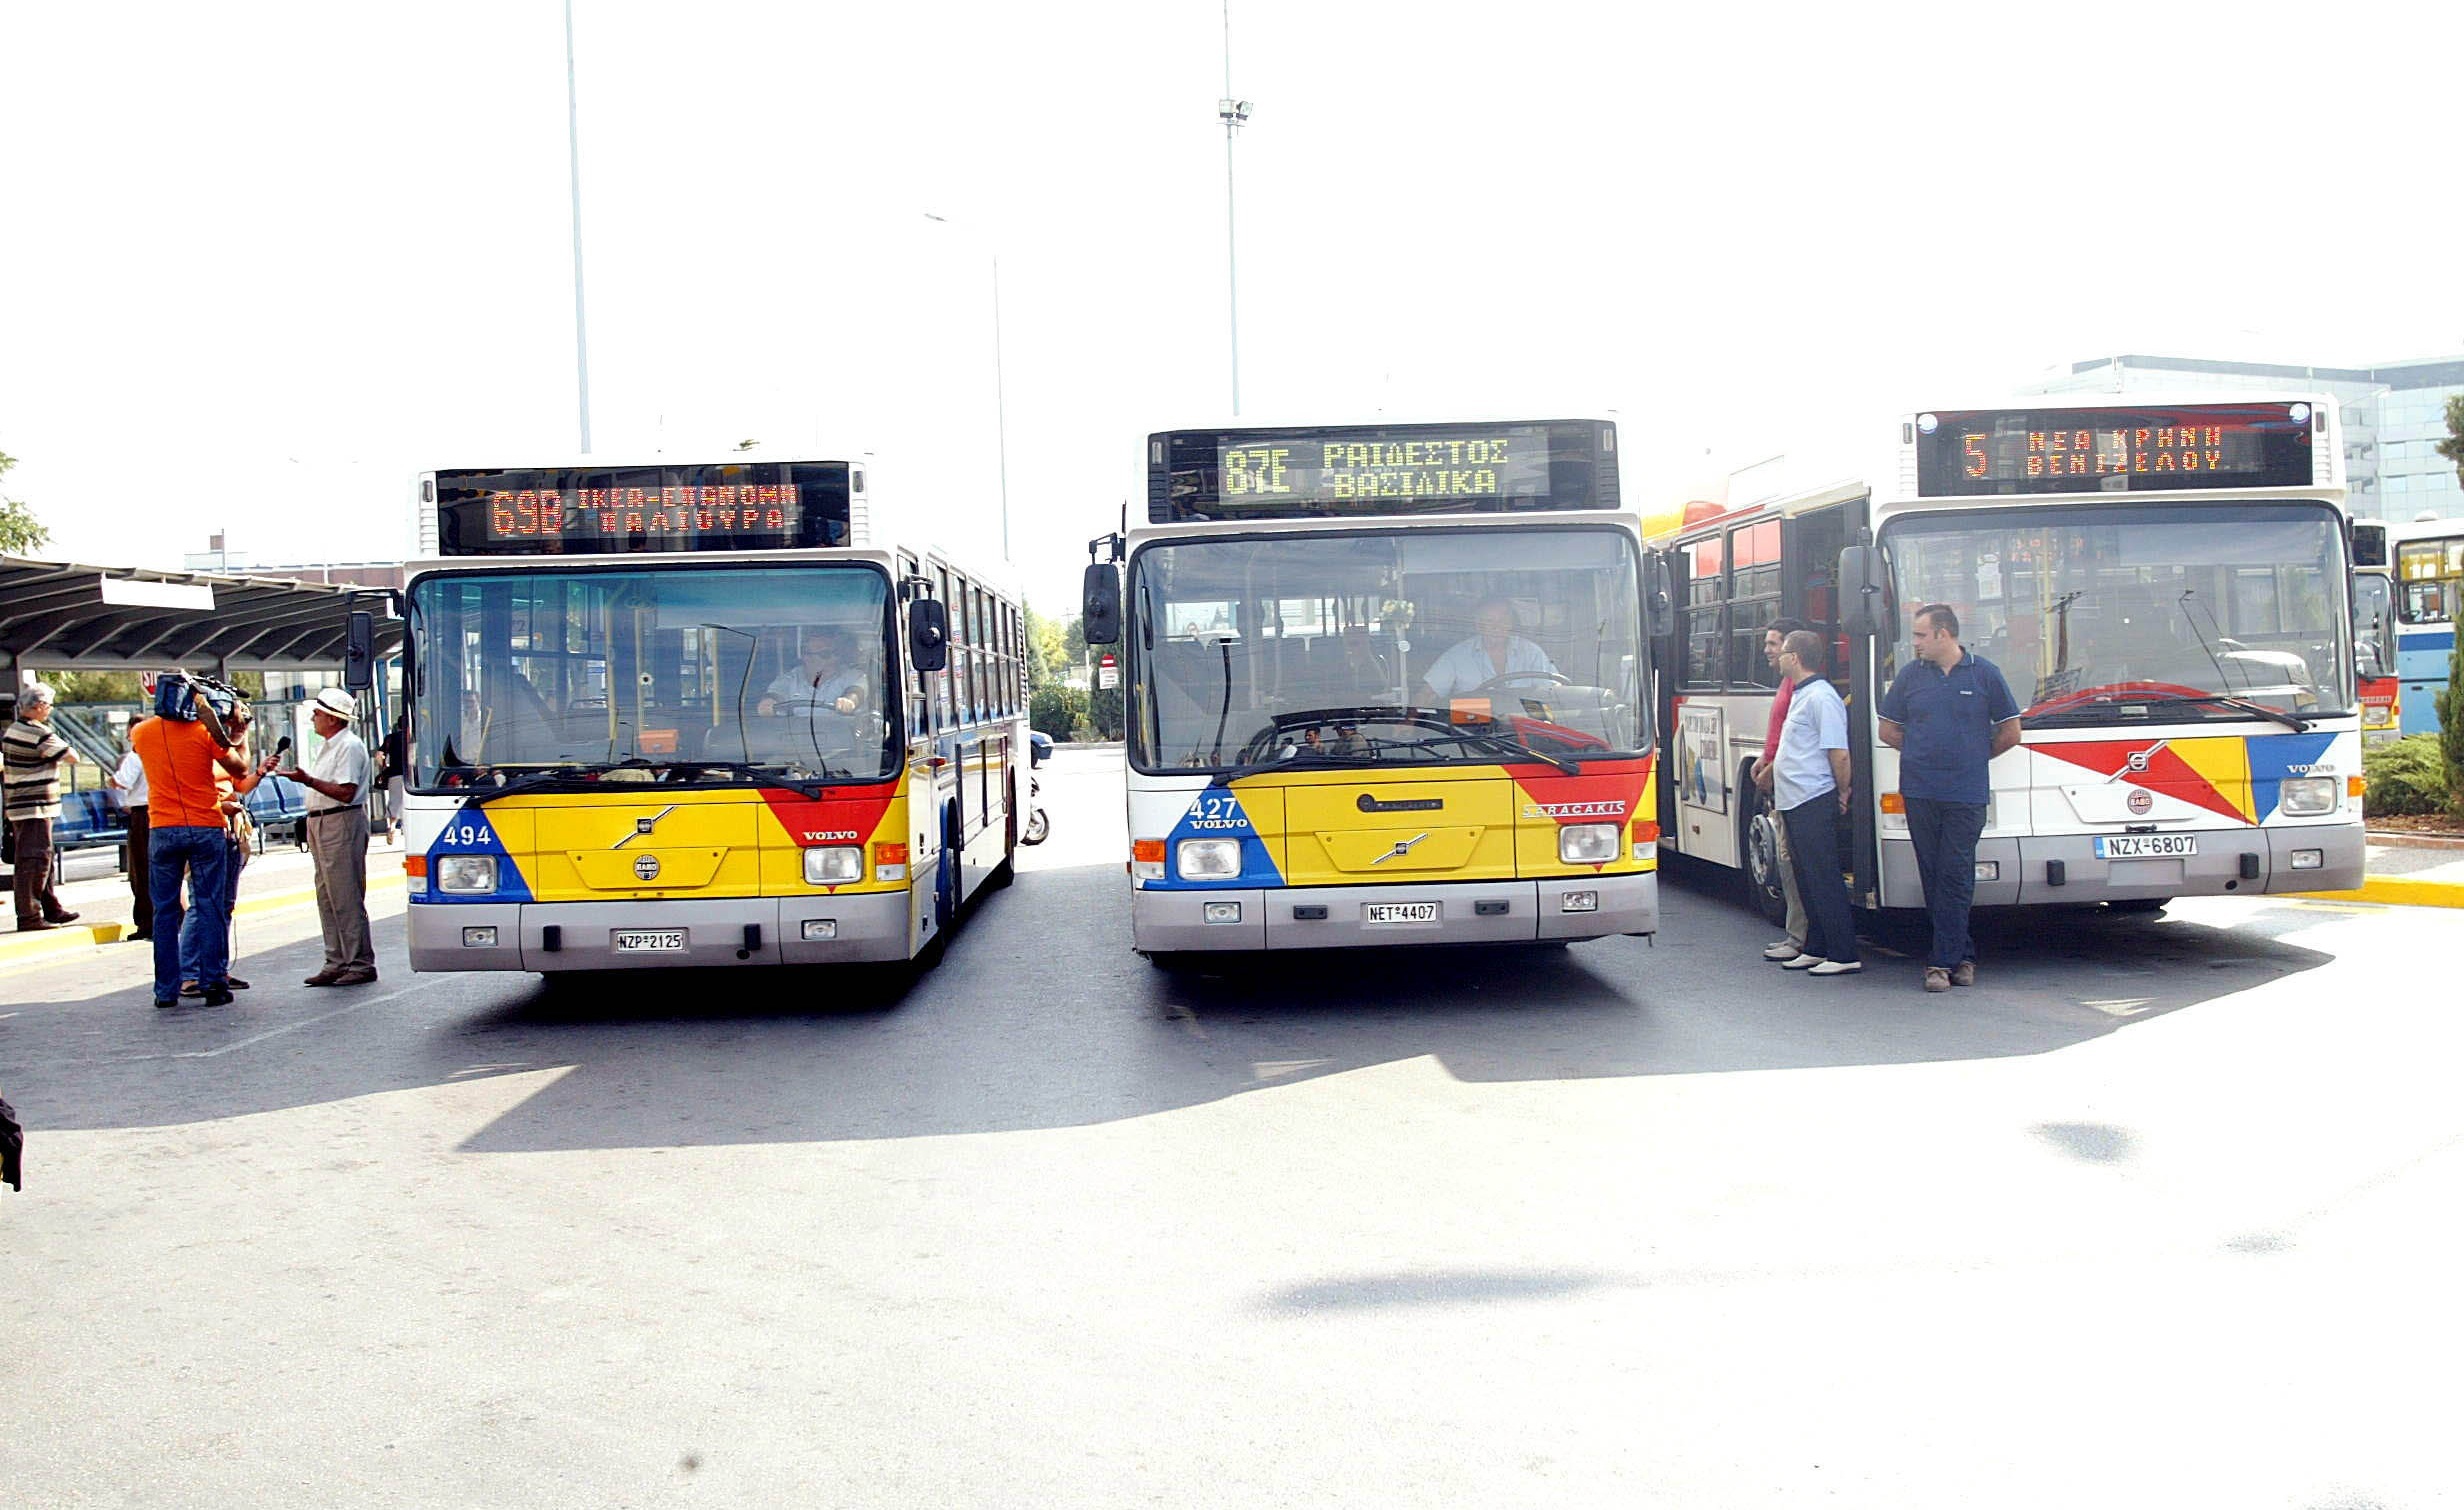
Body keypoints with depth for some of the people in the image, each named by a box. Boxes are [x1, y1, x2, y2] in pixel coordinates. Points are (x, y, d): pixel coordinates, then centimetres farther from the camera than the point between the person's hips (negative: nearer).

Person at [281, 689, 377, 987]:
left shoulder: (350, 746, -12)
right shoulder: (330, 747, 20)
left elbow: (346, 793, -21)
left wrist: (308, 780, -22)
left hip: (342, 824, -10)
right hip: (323, 825, 11)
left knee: (347, 899, -8)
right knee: (328, 899, 10)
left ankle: (361, 964, -5)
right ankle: (337, 963, 15)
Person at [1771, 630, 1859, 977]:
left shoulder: (1821, 697, -16)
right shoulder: (1800, 695, 16)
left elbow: (1839, 753, -17)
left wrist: (1842, 794, -8)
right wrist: (1769, 770, 28)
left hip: (1815, 803, -10)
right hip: (1795, 803, 10)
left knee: (1825, 881, -6)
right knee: (1807, 880, 14)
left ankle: (1844, 955, -1)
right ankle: (1816, 949, 22)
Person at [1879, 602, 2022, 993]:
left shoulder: (1984, 673, 1)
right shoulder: (1909, 675, 7)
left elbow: (2010, 732, 8)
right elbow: (1889, 731, 17)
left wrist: (1972, 757, 13)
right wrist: (1924, 754, 12)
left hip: (1966, 795, -3)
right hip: (1919, 794, 3)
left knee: (1955, 877, -4)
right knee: (1934, 877, 6)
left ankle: (1942, 961, -1)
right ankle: (1962, 956, 17)